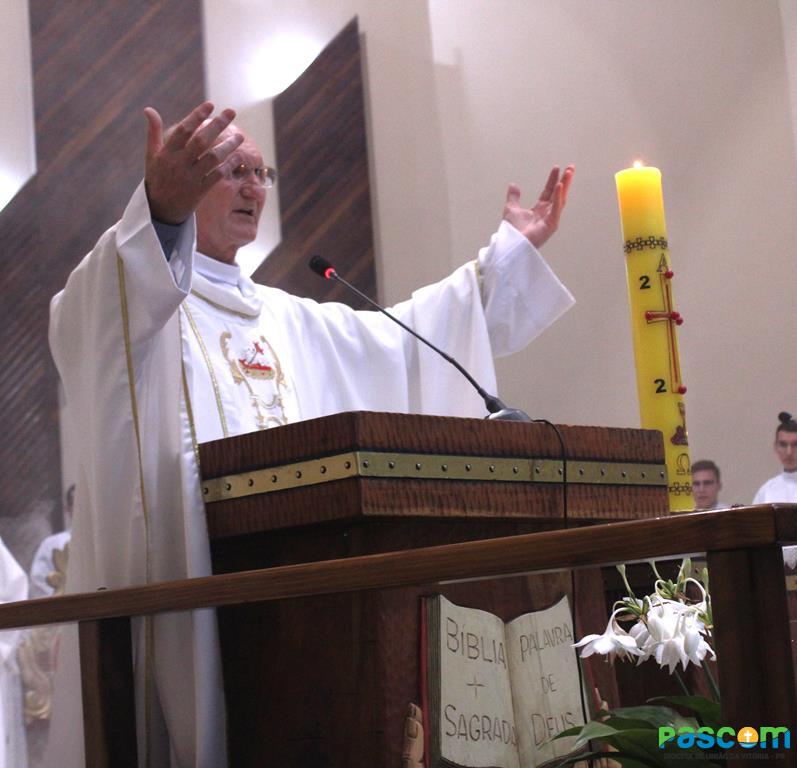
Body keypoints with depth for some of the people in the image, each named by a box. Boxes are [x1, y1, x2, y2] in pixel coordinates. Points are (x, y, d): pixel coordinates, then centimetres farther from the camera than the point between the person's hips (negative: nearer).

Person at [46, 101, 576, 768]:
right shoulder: (126, 289, 5)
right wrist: (162, 212, -41)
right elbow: (96, 319, -20)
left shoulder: (293, 322, 28)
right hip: (183, 587, -6)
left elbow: (406, 340, 31)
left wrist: (512, 250, 29)